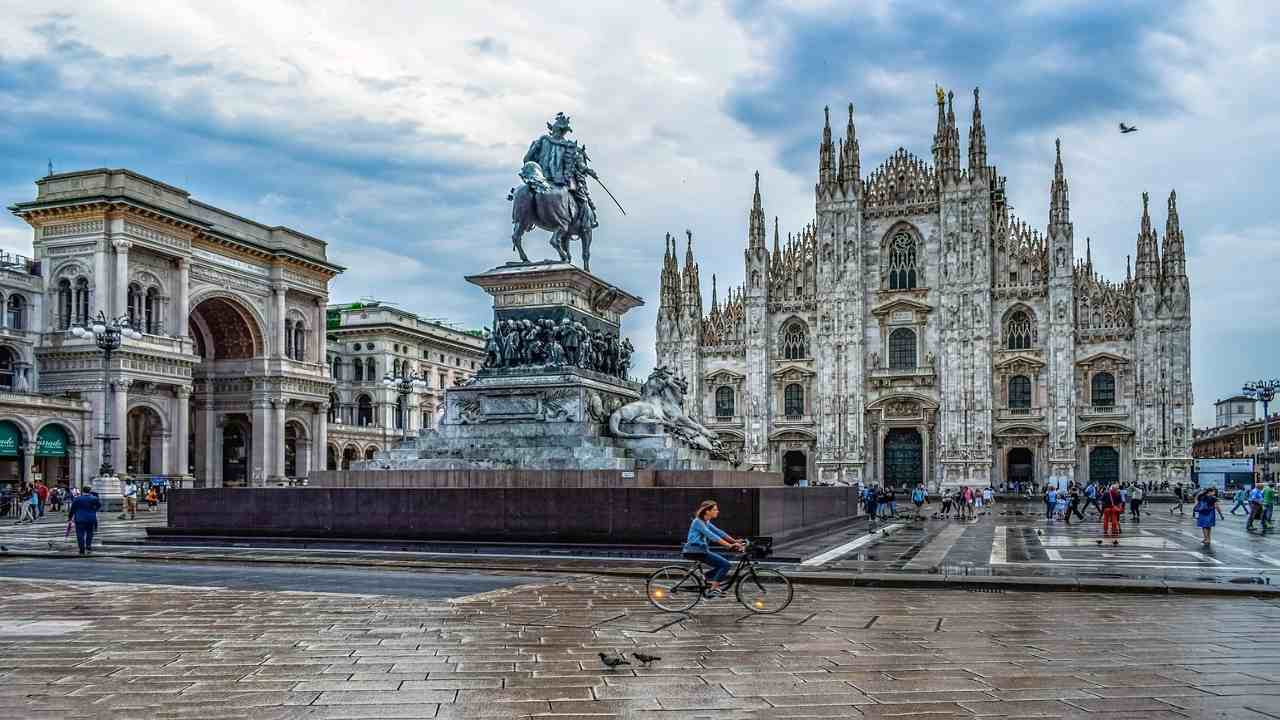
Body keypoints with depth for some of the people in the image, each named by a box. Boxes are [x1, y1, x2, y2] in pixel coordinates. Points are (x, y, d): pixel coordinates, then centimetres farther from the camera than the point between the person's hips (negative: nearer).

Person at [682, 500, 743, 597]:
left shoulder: (706, 522, 15)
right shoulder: (698, 522, -15)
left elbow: (719, 532, 11)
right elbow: (712, 536, -25)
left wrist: (735, 541, 0)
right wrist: (729, 545, -30)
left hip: (701, 550, 10)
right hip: (695, 551, -10)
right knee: (726, 564, -13)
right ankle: (713, 589, -11)